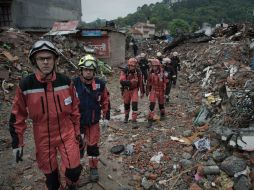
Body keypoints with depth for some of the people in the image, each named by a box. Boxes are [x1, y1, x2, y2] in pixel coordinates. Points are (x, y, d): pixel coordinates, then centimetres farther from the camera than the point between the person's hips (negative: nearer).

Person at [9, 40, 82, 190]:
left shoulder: (66, 82, -10)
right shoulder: (25, 85, -13)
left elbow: (74, 109, 2)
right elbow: (18, 116, -3)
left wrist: (77, 131, 7)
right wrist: (17, 142, 0)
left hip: (67, 134, 0)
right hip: (43, 138, 0)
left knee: (73, 170, 2)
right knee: (50, 173, 15)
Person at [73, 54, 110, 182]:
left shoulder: (100, 84, -8)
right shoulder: (74, 84, -15)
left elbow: (105, 101, 4)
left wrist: (106, 117, 6)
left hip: (94, 121, 1)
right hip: (77, 121, -1)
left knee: (93, 146, 11)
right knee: (78, 145, 13)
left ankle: (93, 168, 30)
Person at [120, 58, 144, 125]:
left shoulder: (138, 72, -8)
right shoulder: (124, 71, -16)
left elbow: (140, 82, 1)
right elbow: (121, 81, -28)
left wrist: (142, 92, 4)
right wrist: (130, 82, -42)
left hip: (134, 90, 0)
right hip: (126, 90, 0)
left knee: (134, 104, -12)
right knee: (126, 104, 17)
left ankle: (134, 120, -5)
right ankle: (126, 116, 42)